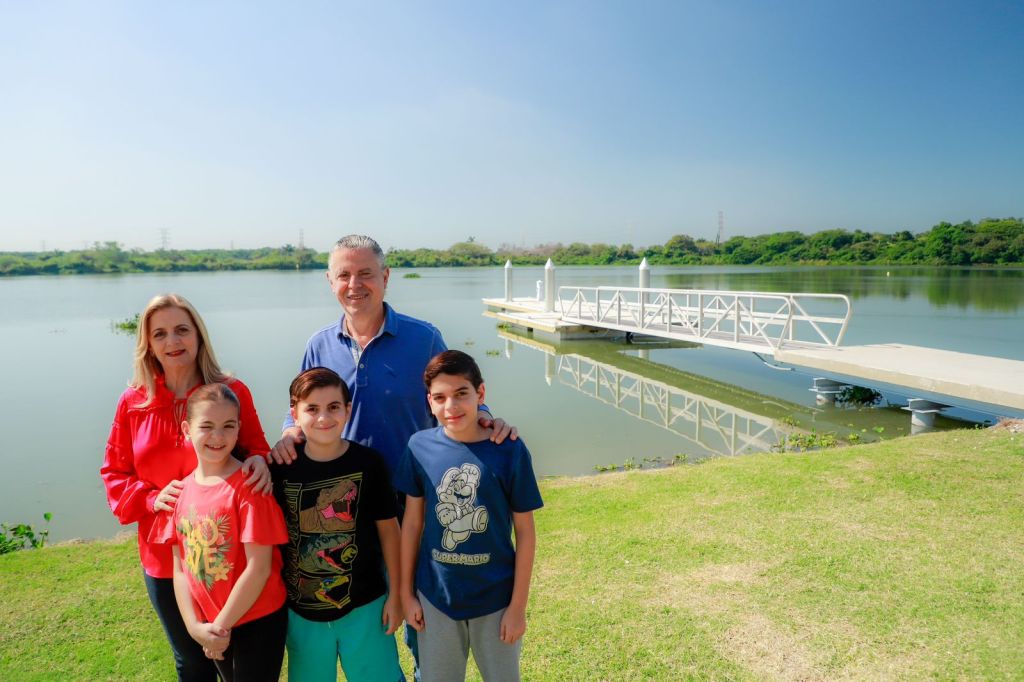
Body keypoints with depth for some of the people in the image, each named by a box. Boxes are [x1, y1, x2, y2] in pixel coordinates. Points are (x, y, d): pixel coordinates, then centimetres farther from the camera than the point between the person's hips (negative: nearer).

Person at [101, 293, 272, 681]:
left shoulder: (232, 392, -8)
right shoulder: (133, 402, -3)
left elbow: (255, 447, -1)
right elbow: (114, 474, 5)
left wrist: (260, 460, -24)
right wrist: (152, 498, -14)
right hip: (166, 558, 2)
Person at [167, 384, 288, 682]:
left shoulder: (248, 484, -19)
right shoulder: (182, 489, -2)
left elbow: (259, 568, -19)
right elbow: (180, 568, 2)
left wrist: (221, 625, -12)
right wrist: (195, 626, -7)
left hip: (257, 621, -5)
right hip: (210, 626, 6)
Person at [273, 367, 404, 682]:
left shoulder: (369, 462, -12)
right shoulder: (282, 466, -8)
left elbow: (388, 529, -4)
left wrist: (395, 594, -1)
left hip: (364, 605, -1)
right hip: (301, 608, 2)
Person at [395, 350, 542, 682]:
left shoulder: (509, 450, -16)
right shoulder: (420, 446, -10)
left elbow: (525, 532, -8)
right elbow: (412, 522, 0)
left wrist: (518, 605, -6)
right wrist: (406, 592, 4)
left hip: (495, 599, -1)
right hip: (435, 596, 2)